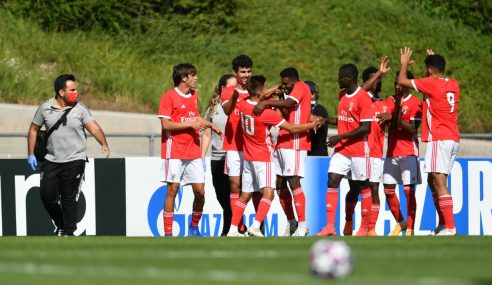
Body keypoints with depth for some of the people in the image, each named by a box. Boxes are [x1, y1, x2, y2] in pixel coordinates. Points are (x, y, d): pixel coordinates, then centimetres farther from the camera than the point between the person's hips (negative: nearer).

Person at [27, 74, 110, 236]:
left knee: (69, 198, -1)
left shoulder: (80, 109, -2)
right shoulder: (45, 108, 2)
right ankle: (59, 224, 24)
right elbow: (34, 129, 12)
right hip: (51, 160, 2)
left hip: (74, 160, -2)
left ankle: (69, 232, 9)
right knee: (47, 195, 0)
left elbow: (94, 127, -10)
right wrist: (31, 154, 9)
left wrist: (104, 145, -27)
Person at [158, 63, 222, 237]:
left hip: (193, 152, 6)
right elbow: (166, 124, -15)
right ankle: (168, 232, 0)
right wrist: (190, 124, -15)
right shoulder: (168, 97, -8)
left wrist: (210, 125, 19)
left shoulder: (194, 96, 15)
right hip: (174, 153, -6)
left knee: (200, 191, 1)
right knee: (172, 190, -5)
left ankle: (194, 226, 20)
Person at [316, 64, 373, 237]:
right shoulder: (342, 95, 11)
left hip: (359, 150, -7)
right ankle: (330, 227, -9)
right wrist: (327, 121, 5)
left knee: (363, 186, 3)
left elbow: (365, 128, -18)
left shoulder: (363, 97, -13)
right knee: (332, 180, -6)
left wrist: (340, 137, -19)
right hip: (342, 149, 7)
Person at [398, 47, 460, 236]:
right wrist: (434, 60, 43)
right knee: (432, 181, 17)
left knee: (440, 183, -11)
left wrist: (404, 63, 13)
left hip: (439, 139, -8)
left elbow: (402, 81, -4)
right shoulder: (453, 84, 12)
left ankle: (450, 227, -18)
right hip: (454, 139, 8)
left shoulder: (431, 83, -10)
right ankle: (442, 224, 17)